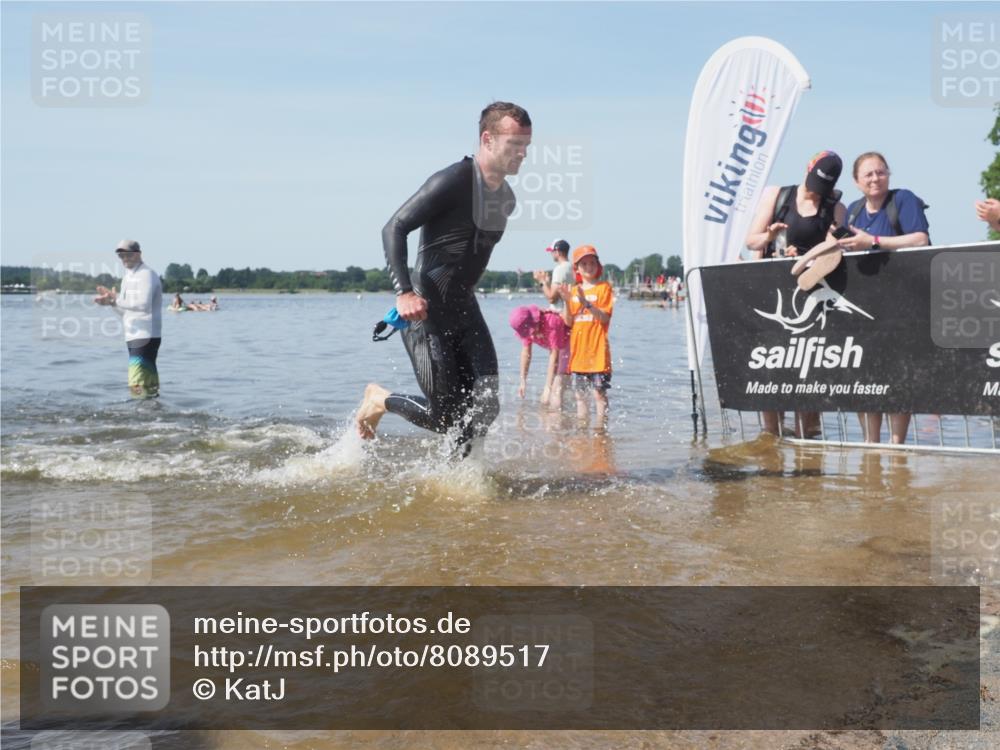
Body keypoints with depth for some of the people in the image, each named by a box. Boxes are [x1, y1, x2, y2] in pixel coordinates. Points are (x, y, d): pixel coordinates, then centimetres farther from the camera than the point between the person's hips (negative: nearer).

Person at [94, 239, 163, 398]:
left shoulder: (146, 274, -9)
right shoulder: (127, 276, 19)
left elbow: (144, 305, -22)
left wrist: (116, 300, -21)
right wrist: (110, 301, 4)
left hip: (146, 336, -10)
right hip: (133, 335, 10)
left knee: (137, 384, -16)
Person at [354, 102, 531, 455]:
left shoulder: (506, 198, 10)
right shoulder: (453, 181, -15)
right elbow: (394, 229, -16)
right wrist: (404, 293, -26)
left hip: (465, 310, 7)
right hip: (426, 311, -7)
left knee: (485, 410, -6)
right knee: (445, 418, -7)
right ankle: (379, 399, 19)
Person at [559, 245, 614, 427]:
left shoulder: (604, 288, -1)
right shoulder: (574, 290, 12)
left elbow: (605, 318, -12)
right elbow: (569, 322, 6)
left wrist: (587, 303, -24)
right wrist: (567, 302, -11)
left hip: (597, 350, -5)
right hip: (578, 350, 5)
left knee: (599, 393, -5)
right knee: (580, 394, 10)